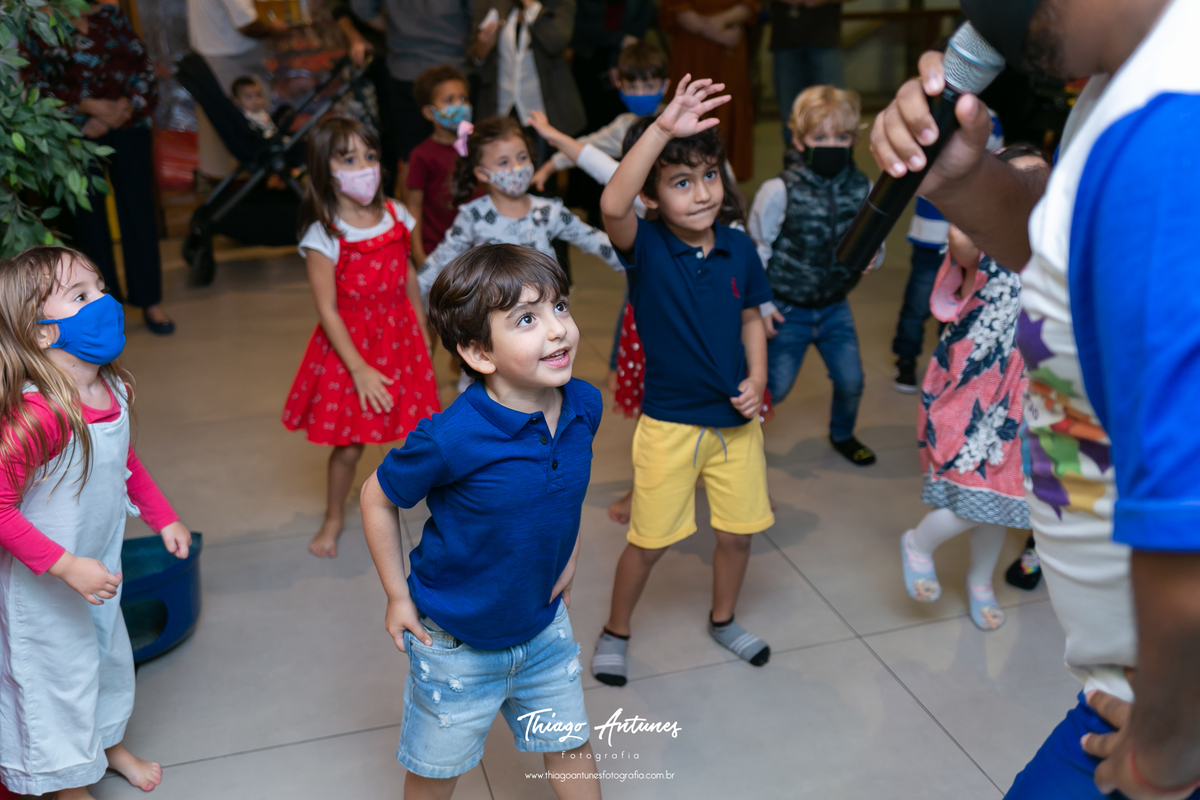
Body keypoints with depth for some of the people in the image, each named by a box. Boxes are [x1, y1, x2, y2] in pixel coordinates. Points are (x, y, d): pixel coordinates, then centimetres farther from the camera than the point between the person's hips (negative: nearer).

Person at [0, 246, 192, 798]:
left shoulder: (114, 390, -7)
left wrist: (162, 517, 14)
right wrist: (65, 566, -31)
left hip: (97, 573, 8)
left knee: (110, 656, 27)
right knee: (61, 676, 14)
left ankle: (111, 745, 55)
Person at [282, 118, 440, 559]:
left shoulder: (394, 215, -1)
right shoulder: (323, 237, -16)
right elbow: (328, 311, -15)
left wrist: (424, 334, 12)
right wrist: (359, 368, -16)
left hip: (400, 339, 4)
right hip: (350, 345, -4)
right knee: (348, 445, 6)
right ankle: (334, 518, 30)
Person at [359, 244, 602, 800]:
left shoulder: (584, 406, -15)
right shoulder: (451, 439, -32)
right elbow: (377, 497, -14)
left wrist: (569, 552, 7)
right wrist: (398, 597, -10)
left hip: (544, 626, 4)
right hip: (456, 643, -4)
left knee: (571, 749, 22)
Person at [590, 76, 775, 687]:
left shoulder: (738, 248, -2)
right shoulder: (645, 246, -15)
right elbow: (611, 204, -38)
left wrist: (757, 378, -4)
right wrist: (662, 129, -46)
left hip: (736, 419, 4)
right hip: (669, 423, -4)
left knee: (738, 532, 15)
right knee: (650, 540, 7)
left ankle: (723, 619, 43)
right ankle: (615, 632, 33)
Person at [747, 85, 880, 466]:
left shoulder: (862, 189, -4)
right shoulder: (780, 191, -17)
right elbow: (756, 249, -9)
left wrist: (873, 257, -16)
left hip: (835, 307, 4)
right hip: (788, 310, -4)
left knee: (851, 381, 11)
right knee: (774, 388, 4)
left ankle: (842, 434, 41)